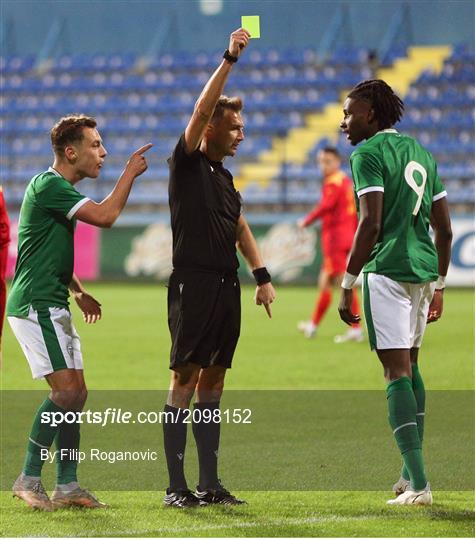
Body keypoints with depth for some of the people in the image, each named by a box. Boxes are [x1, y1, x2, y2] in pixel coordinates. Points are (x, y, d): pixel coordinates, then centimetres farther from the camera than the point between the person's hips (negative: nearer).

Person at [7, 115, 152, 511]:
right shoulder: (48, 186, -14)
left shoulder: (62, 190, 19)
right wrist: (131, 173, -11)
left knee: (76, 394, 7)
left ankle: (67, 485, 10)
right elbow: (105, 215, -23)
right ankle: (29, 479, -8)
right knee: (66, 391, -15)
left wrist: (78, 291, 16)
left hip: (52, 307, 10)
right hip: (35, 306, -10)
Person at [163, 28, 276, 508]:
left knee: (213, 381, 8)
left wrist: (262, 275, 11)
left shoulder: (225, 177, 19)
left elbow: (240, 229, 22)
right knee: (184, 379, -6)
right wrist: (230, 59, -17)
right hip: (193, 284, -7)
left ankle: (210, 483, 10)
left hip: (226, 287, 7)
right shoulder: (187, 164, -2)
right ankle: (176, 486, -6)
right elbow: (202, 109, -14)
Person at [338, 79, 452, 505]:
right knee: (410, 366, 20)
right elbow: (444, 228, 18)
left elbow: (370, 224, -17)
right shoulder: (421, 153, 18)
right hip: (424, 271, 8)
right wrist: (439, 286, 24)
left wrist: (347, 286, -14)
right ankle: (411, 471, 24)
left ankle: (418, 485, -16)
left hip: (387, 272, -8)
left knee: (397, 371, -9)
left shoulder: (368, 154, -7)